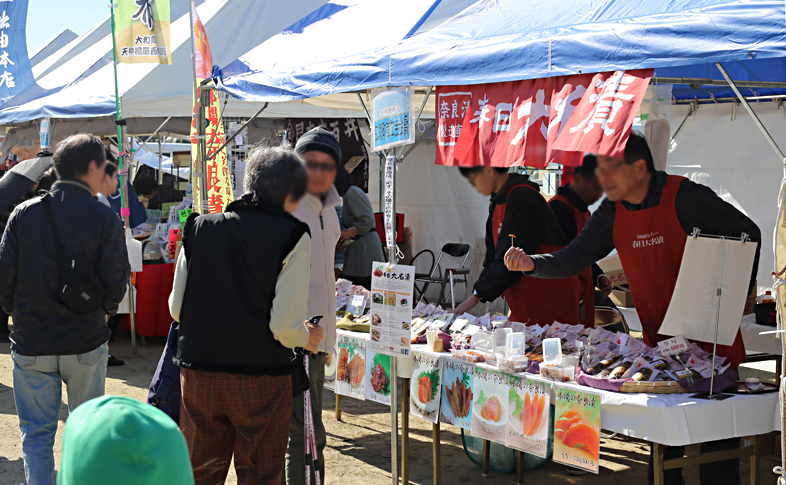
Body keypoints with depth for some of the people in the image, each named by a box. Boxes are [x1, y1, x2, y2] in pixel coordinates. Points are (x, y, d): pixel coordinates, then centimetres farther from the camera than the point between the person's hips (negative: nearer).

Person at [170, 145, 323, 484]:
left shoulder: (198, 229, 4)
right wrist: (306, 338, 7)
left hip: (199, 374, 4)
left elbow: (176, 308, 6)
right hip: (261, 377, -4)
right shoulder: (292, 238, -9)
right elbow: (286, 325, -15)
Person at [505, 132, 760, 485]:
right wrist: (531, 263, -20)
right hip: (659, 343, 6)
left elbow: (748, 234, -9)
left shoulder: (684, 197, -15)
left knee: (717, 447, 0)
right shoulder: (612, 213, 2)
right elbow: (574, 259, -1)